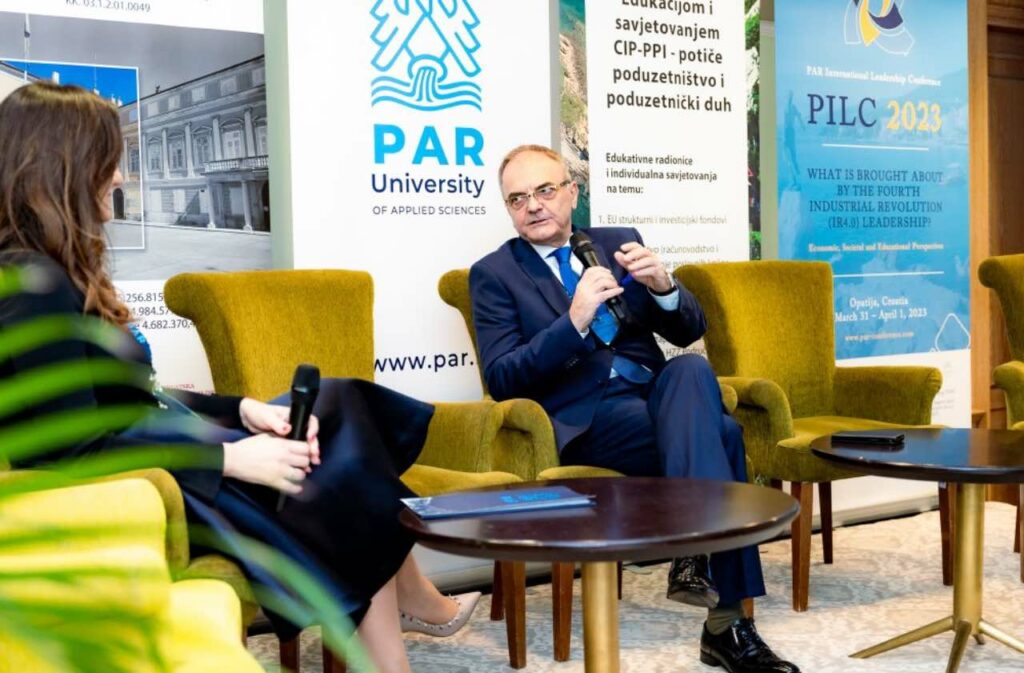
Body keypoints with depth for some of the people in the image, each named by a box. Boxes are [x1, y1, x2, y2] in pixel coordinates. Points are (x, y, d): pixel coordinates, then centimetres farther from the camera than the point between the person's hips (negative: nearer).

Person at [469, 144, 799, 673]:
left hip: (658, 395, 4)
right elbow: (501, 379, -8)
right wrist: (574, 320, -21)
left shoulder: (618, 243, 15)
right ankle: (727, 624, -27)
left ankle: (696, 549, -29)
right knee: (721, 433, -28)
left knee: (691, 368, -31)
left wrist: (663, 286, -11)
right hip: (584, 418, -4)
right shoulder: (494, 273, 5)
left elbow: (688, 331, 12)